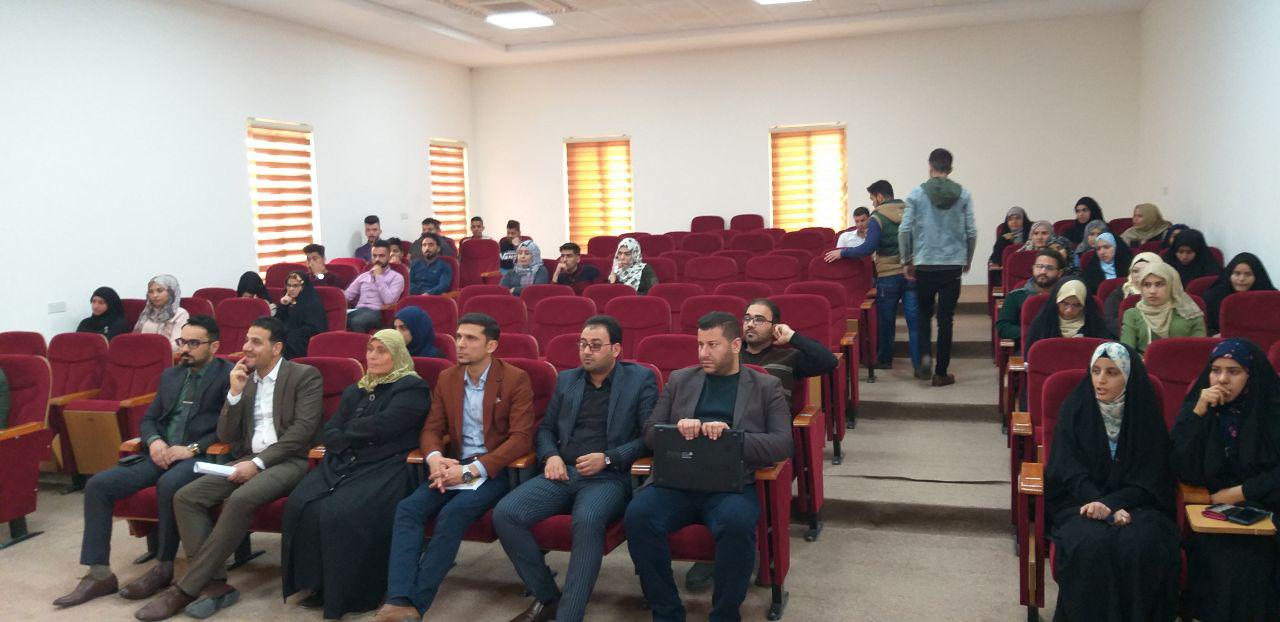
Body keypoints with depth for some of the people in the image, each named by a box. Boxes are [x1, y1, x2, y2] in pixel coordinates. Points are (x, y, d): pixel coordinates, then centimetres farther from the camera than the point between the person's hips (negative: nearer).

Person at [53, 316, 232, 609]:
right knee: (97, 485, -9)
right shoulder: (170, 375, 19)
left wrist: (193, 448, -19)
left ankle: (163, 568, -18)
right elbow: (148, 418, 21)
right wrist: (154, 441, -2)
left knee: (168, 484, -37)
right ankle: (99, 574, -3)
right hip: (161, 454, 7)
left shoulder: (229, 375, -3)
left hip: (203, 455, -7)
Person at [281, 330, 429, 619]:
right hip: (342, 464, 7)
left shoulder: (411, 388, 1)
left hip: (384, 468, -7)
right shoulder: (354, 391, 25)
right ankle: (317, 583, -9)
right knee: (300, 505, -20)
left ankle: (349, 592, -13)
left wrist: (346, 434, 3)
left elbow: (381, 426, -12)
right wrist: (352, 438, -4)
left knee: (341, 513, -30)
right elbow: (329, 432, 17)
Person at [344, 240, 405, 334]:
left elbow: (389, 300, -8)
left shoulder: (396, 277, 8)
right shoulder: (363, 276, 25)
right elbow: (346, 296, 21)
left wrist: (379, 277, -3)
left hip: (377, 312, -5)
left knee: (357, 321, -39)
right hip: (358, 310, 5)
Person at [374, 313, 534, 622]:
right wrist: (435, 458, -14)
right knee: (407, 509, -22)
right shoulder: (446, 378, 11)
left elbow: (521, 438, -13)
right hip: (454, 467, 5)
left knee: (452, 513, -32)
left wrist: (472, 470, -22)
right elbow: (431, 429, 11)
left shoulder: (516, 379, -6)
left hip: (494, 469, -5)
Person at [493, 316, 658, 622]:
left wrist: (608, 458, -13)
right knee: (505, 513, -20)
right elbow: (546, 428, 23)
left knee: (587, 521, -38)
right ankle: (546, 597, -2)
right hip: (563, 473, 5)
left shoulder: (640, 379, 4)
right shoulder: (566, 379, 18)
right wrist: (550, 456, 1)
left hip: (609, 478, -5)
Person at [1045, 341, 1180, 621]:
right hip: (1081, 501, -1)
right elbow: (1071, 473, -6)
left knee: (1141, 545, -30)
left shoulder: (1146, 414, 0)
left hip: (1135, 503, 1)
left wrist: (1110, 503, -20)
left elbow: (1149, 480, -2)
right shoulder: (1075, 409, -1)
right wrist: (1105, 510, -22)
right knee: (1090, 543, -32)